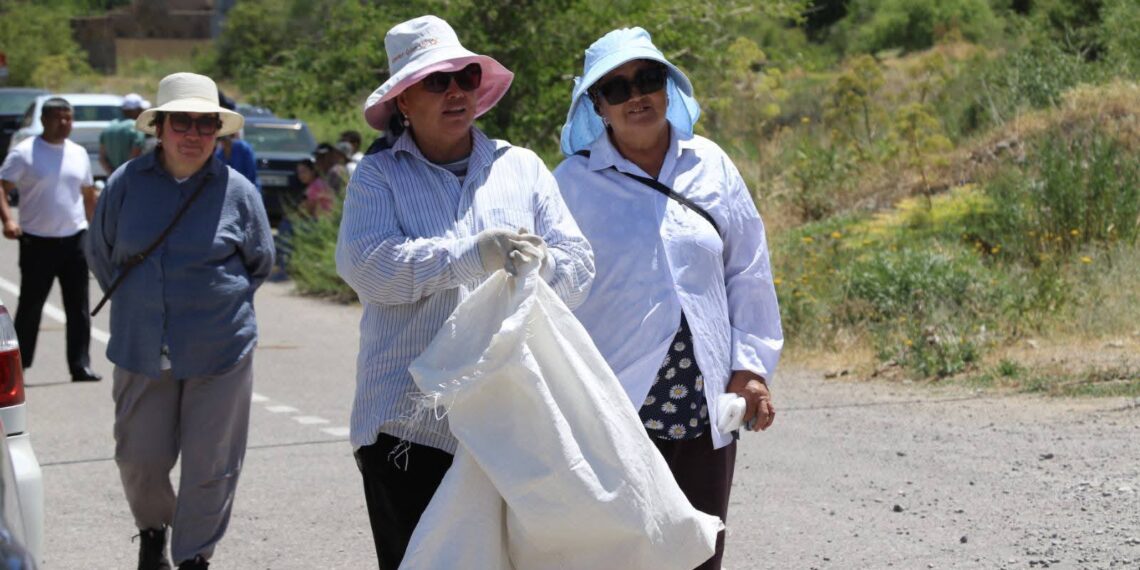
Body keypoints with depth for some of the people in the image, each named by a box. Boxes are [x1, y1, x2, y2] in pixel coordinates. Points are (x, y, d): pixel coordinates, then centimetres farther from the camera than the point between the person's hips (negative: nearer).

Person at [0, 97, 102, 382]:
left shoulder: (79, 153, 12)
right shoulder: (24, 152, -4)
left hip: (75, 239, 4)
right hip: (38, 241, -4)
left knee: (78, 308, 2)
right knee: (30, 305, 3)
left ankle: (81, 366, 6)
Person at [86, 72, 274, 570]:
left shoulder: (237, 191, -3)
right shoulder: (126, 184, -1)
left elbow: (260, 262, 12)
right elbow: (100, 254, 14)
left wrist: (224, 302, 5)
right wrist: (135, 304, 11)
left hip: (220, 355, -1)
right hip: (142, 352, 1)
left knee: (210, 467, 2)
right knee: (140, 459, 8)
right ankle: (153, 530, 37)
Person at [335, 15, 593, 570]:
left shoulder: (522, 167, 15)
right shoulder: (378, 175, 7)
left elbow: (579, 263, 8)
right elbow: (365, 265, -11)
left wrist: (536, 266, -15)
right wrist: (472, 256, -21)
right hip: (409, 426, -2)